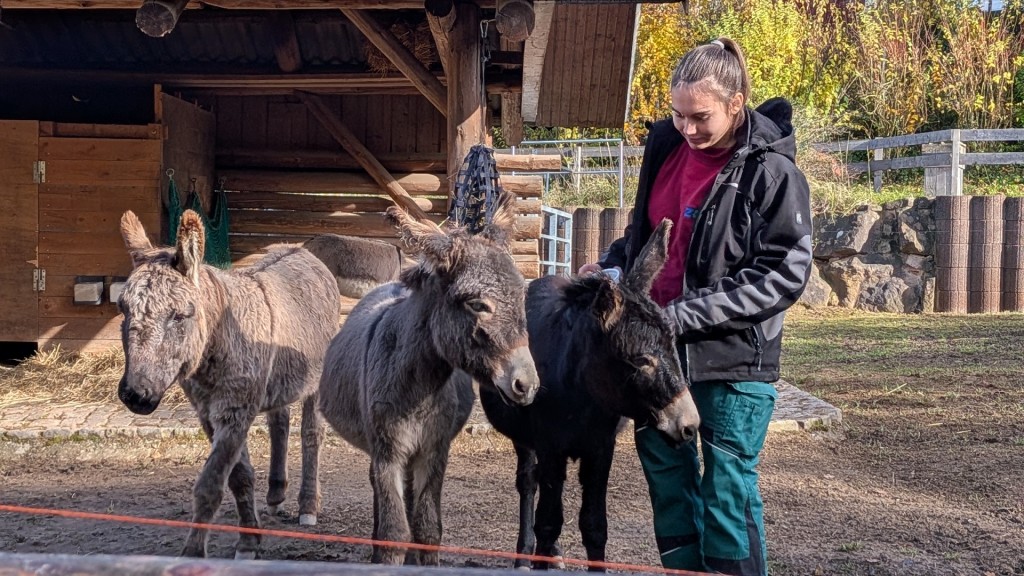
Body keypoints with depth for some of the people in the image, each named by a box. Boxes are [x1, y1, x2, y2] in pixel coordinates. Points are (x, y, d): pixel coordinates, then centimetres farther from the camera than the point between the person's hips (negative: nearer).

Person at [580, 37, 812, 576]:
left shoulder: (770, 171, -14)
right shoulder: (666, 147, 4)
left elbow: (784, 274, -18)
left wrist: (683, 315, -21)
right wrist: (614, 264, 2)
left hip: (733, 355, -6)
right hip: (660, 345, 6)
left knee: (727, 491, 0)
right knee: (666, 471, 15)